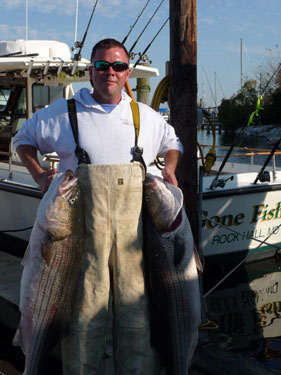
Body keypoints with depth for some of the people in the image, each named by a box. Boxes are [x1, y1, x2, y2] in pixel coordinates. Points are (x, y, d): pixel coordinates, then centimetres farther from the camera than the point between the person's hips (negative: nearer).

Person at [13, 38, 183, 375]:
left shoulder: (145, 116, 17)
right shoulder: (64, 111, 9)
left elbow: (172, 143, 34)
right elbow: (24, 139, 21)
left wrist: (169, 169, 14)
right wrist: (39, 174, 5)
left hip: (132, 221, 2)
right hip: (84, 220, -2)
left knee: (134, 298, 4)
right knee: (85, 300, -2)